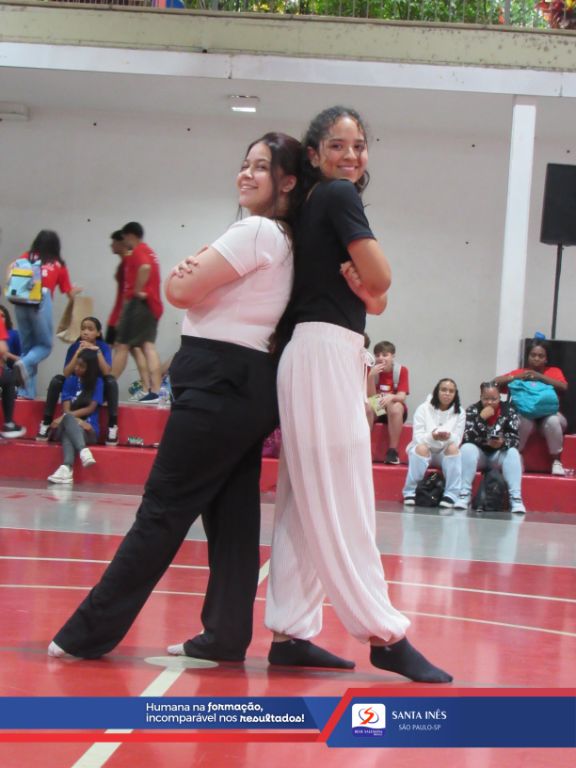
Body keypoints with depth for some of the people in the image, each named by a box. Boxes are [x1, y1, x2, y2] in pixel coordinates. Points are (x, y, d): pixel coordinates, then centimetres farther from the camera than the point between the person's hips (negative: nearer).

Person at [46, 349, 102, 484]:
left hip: (89, 429, -2)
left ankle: (66, 468, -62)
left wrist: (66, 417, -15)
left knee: (69, 432, -37)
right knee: (69, 420, -37)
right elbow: (66, 409, -1)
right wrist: (78, 421, -21)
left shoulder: (97, 382, 3)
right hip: (69, 425, 2)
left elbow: (91, 408, -7)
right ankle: (84, 451, -62)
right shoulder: (70, 380, 9)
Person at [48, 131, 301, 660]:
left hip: (220, 381, -10)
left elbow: (180, 291, -12)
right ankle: (226, 636, 10)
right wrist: (197, 272, -6)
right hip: (249, 384, 10)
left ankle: (91, 633, -2)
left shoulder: (255, 231, -13)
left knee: (163, 510, -6)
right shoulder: (283, 239, 16)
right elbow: (189, 291, 14)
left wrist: (190, 269, 7)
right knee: (233, 515, 8)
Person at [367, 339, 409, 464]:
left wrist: (391, 397, -39)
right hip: (376, 410, 1)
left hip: (395, 412, -1)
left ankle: (392, 451, -31)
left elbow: (402, 397, -16)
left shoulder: (401, 370, -7)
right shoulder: (372, 370, -3)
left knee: (396, 406, -36)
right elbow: (371, 397, -11)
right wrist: (371, 376, -24)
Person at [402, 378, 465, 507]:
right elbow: (417, 437, -12)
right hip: (424, 451, -1)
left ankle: (451, 495, -29)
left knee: (453, 448, -30)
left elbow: (457, 440, -8)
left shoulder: (459, 413, -1)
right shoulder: (423, 409, -5)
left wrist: (448, 437, -33)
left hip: (445, 454, 1)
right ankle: (410, 493, -25)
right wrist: (432, 437, -34)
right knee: (421, 448, -34)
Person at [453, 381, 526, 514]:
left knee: (513, 453, -29)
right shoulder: (472, 410, -7)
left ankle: (516, 499, -39)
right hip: (478, 454, 0)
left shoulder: (509, 410, -6)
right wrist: (481, 418, -30)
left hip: (499, 455, 0)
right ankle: (464, 495, -34)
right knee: (466, 448, -30)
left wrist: (503, 443, -36)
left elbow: (515, 439, -14)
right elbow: (467, 438, -20)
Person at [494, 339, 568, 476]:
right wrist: (515, 377, -17)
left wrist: (540, 377, -22)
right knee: (523, 420, -36)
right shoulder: (520, 372, 6)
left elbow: (563, 387, -16)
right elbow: (496, 382, -1)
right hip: (526, 415, 0)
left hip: (547, 416, 0)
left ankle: (556, 461, -18)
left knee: (553, 421, -35)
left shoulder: (554, 371, 4)